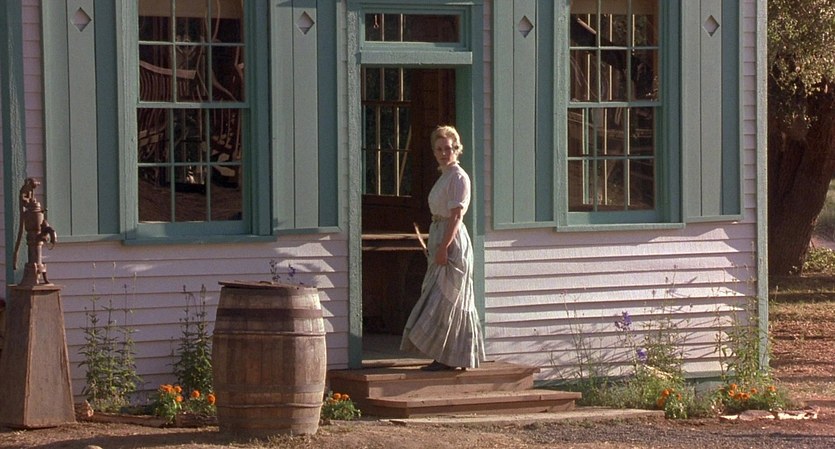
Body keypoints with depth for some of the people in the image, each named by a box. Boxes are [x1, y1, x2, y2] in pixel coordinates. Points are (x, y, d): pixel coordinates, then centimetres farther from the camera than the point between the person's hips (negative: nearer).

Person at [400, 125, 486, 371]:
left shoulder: (459, 177, -12)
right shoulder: (444, 176, 16)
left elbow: (456, 215, -18)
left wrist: (443, 247, -23)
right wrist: (433, 245, 19)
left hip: (453, 240, -10)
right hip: (439, 236, 10)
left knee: (446, 299, -8)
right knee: (437, 297, 10)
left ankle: (448, 359, -5)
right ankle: (445, 358, 14)